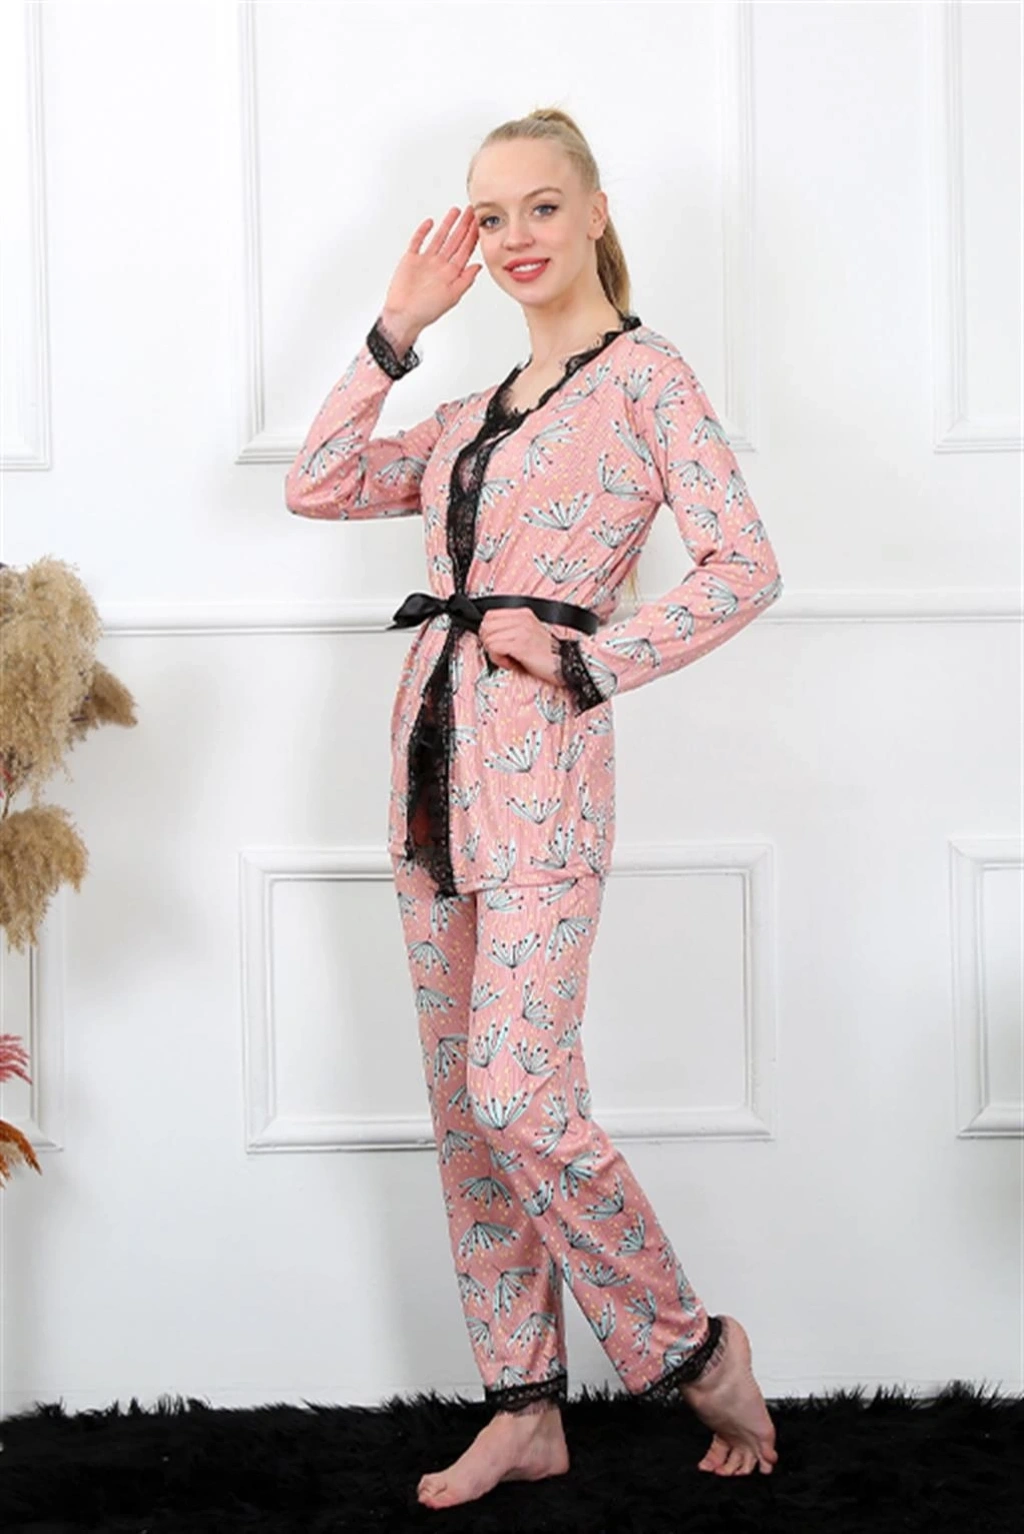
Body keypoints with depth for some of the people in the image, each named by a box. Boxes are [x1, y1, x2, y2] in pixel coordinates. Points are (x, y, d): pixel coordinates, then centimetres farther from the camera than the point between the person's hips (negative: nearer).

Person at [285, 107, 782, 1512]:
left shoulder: (644, 373, -3)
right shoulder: (477, 409, 19)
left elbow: (745, 569, -11)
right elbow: (319, 487, 14)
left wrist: (582, 660, -13)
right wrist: (396, 332, 9)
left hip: (542, 764, -8)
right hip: (435, 758, 8)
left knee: (518, 1096, -15)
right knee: (464, 1108, 8)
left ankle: (693, 1349, 7)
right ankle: (524, 1411, 17)